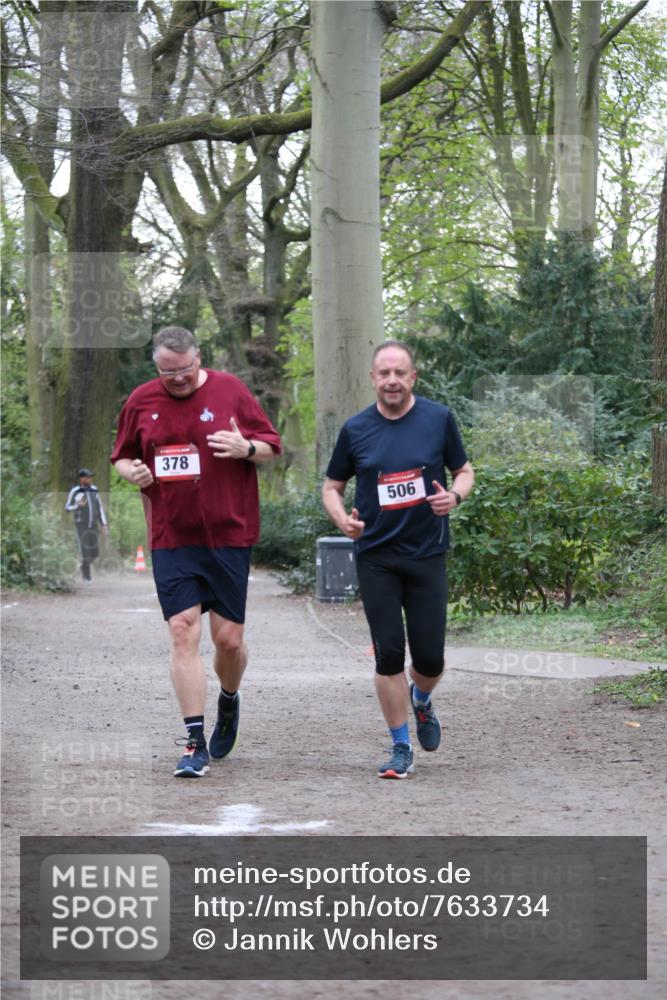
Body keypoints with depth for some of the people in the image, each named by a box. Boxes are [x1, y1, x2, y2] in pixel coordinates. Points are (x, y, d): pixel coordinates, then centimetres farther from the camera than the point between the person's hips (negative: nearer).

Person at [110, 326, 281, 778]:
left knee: (228, 637, 1)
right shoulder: (141, 401, 6)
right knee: (183, 632, -9)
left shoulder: (230, 390, 1)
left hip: (228, 534, -1)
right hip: (171, 538, 1)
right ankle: (196, 743, -5)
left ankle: (229, 701, 35)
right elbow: (121, 456, 18)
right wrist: (131, 470, -4)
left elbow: (273, 447, 5)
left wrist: (247, 448, -16)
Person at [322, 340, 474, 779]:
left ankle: (421, 699, 35)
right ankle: (401, 748, 10)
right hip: (376, 557, 0)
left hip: (427, 554, 0)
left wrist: (454, 495, -13)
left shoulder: (439, 418, -1)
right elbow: (332, 486, 10)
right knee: (389, 654, -3)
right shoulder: (356, 429, 1)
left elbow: (465, 471, 10)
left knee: (430, 657, -1)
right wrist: (341, 517, -11)